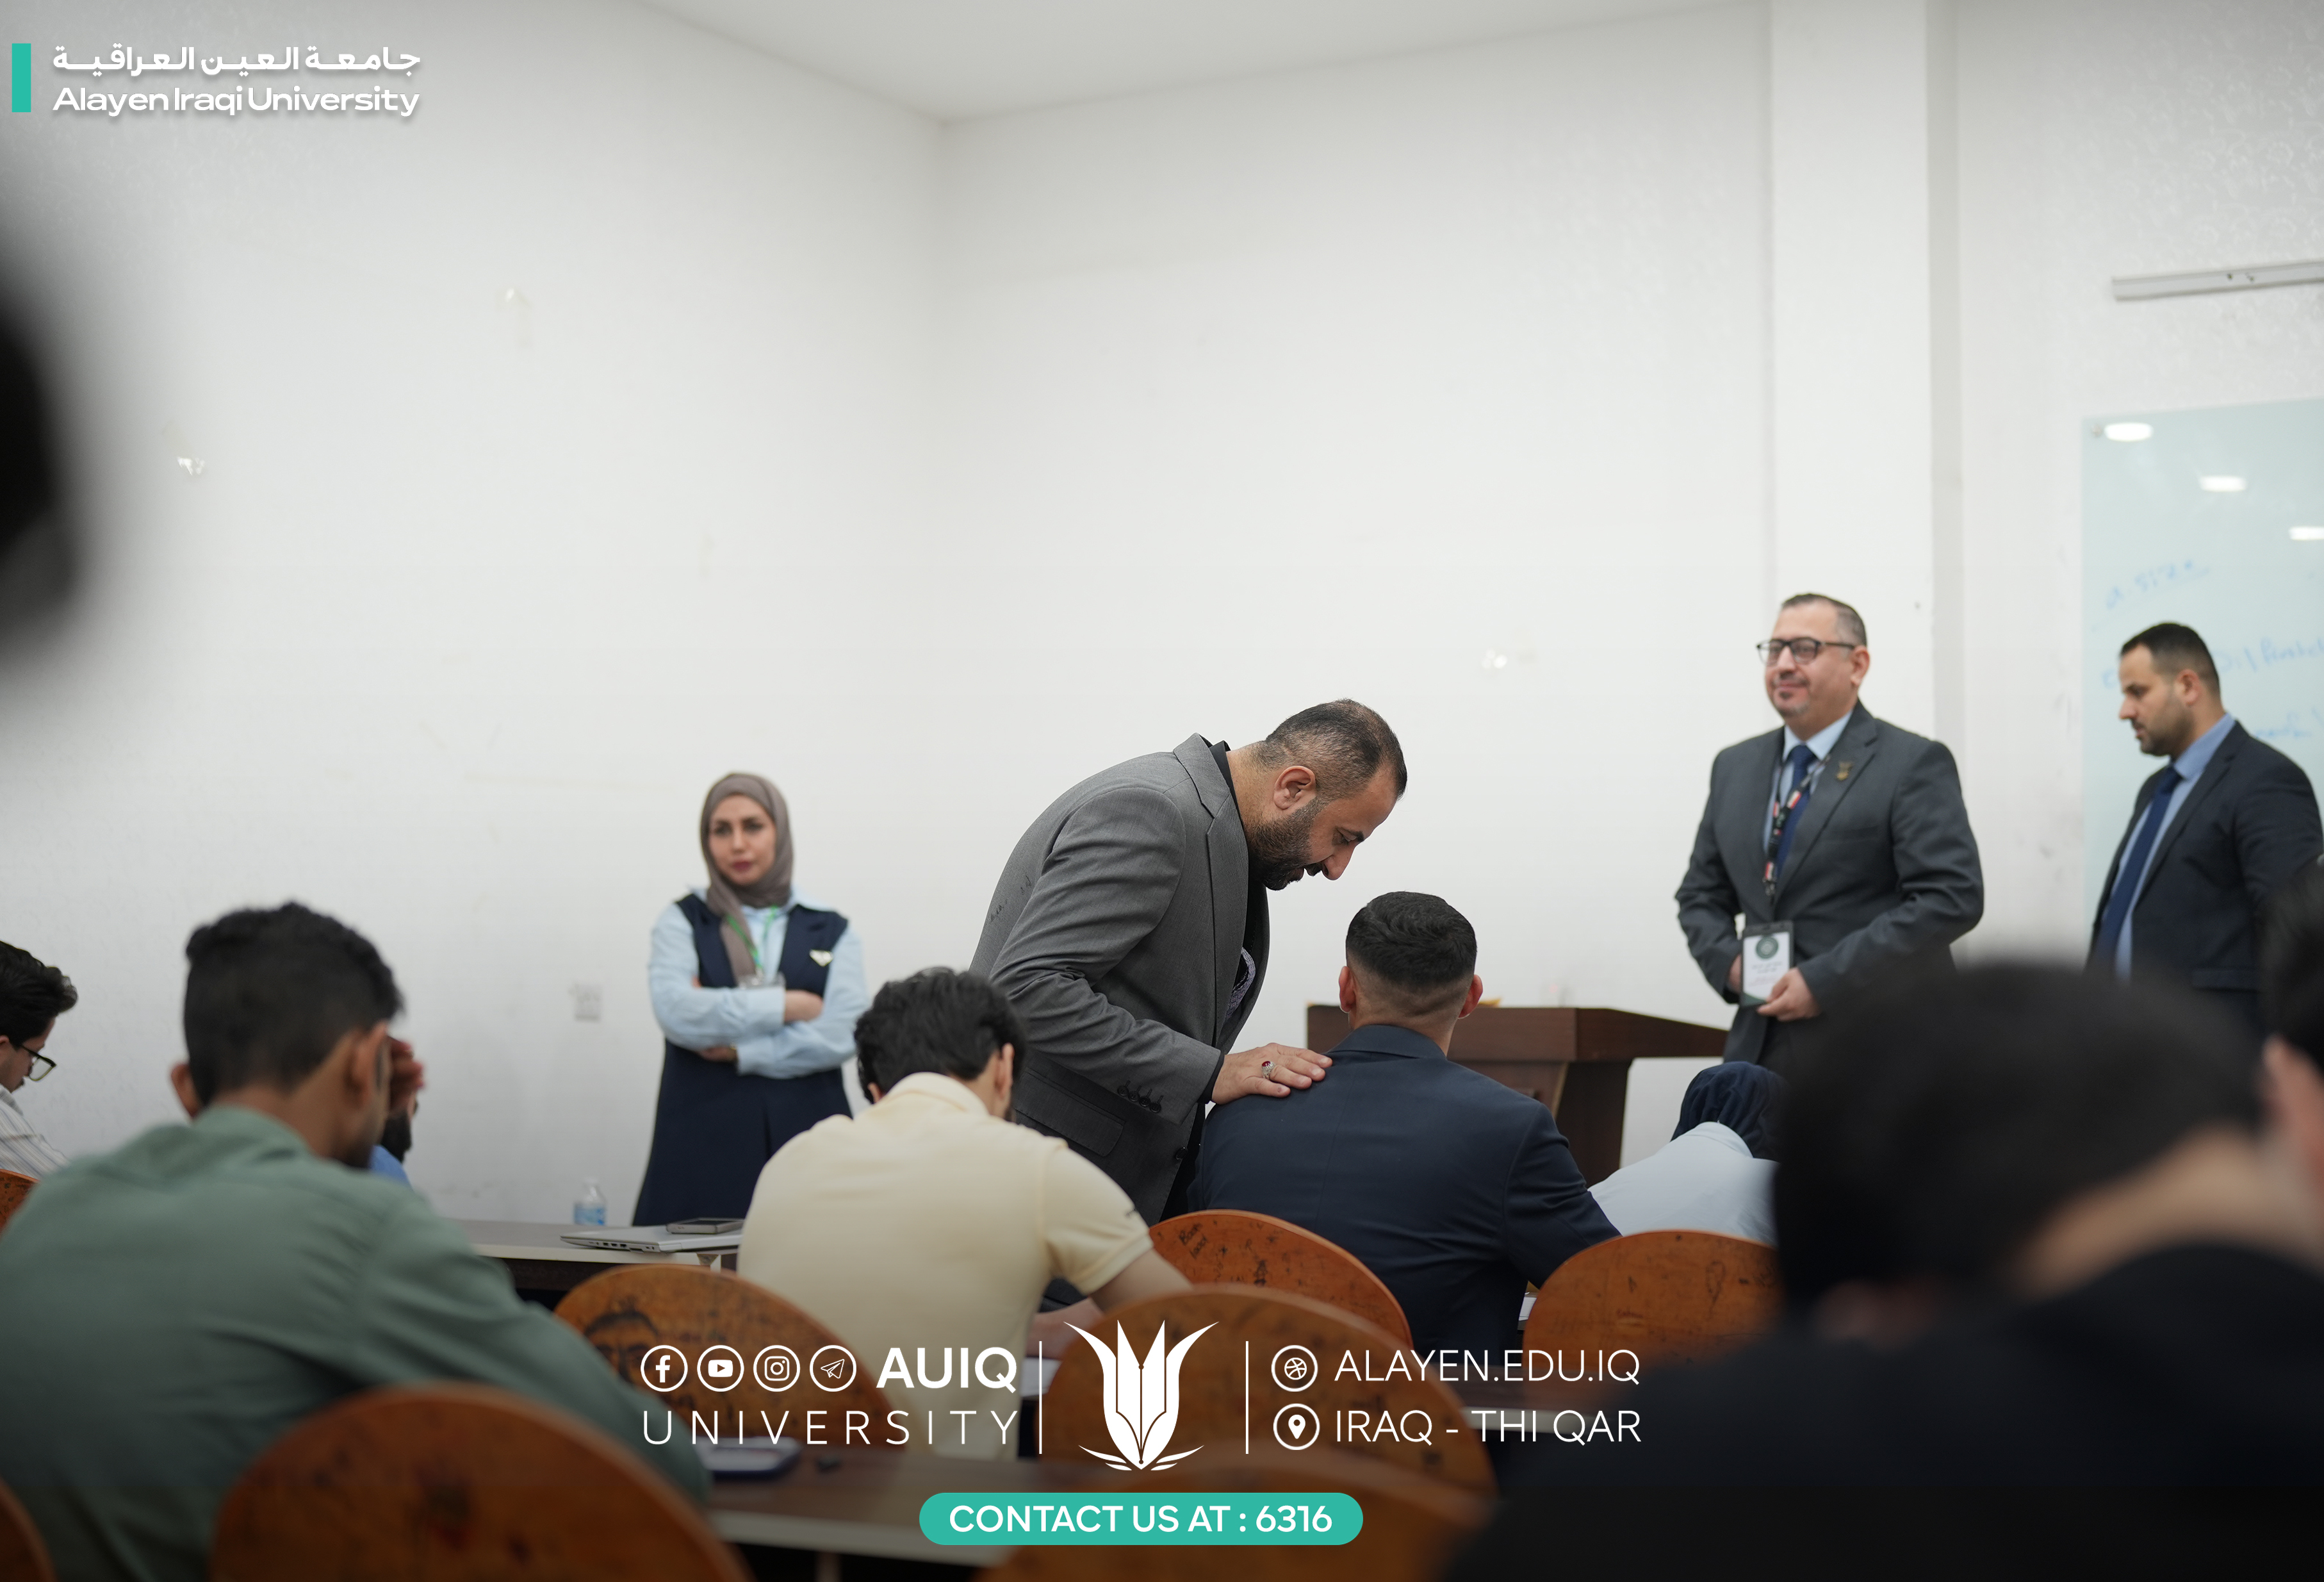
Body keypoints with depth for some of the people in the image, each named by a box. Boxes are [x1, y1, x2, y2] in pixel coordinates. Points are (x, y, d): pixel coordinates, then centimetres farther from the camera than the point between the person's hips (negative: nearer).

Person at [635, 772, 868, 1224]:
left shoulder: (833, 932, 11)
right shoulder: (682, 921, 10)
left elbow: (840, 1035, -3)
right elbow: (676, 1013, -8)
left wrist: (737, 1050, -7)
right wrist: (786, 1005, -5)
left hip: (806, 1136, 1)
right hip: (706, 1139, -1)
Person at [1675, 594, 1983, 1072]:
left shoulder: (1914, 764, -5)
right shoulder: (1735, 767, 14)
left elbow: (1952, 898, -15)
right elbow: (1702, 894, 21)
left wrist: (1825, 980, -18)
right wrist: (1727, 962, -1)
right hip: (1761, 1048, 5)